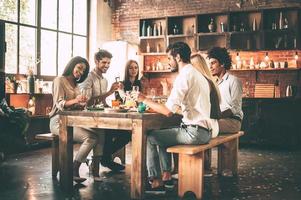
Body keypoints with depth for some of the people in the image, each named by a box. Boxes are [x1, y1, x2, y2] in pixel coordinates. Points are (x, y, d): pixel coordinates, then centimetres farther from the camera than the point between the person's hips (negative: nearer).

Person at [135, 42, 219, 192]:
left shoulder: (184, 76, -15)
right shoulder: (197, 74, 16)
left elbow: (168, 111, -19)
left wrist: (145, 100, -8)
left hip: (195, 132, -10)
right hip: (204, 130, 10)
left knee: (150, 137, -3)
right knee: (163, 133, 24)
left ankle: (155, 182, 3)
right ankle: (167, 176, 22)